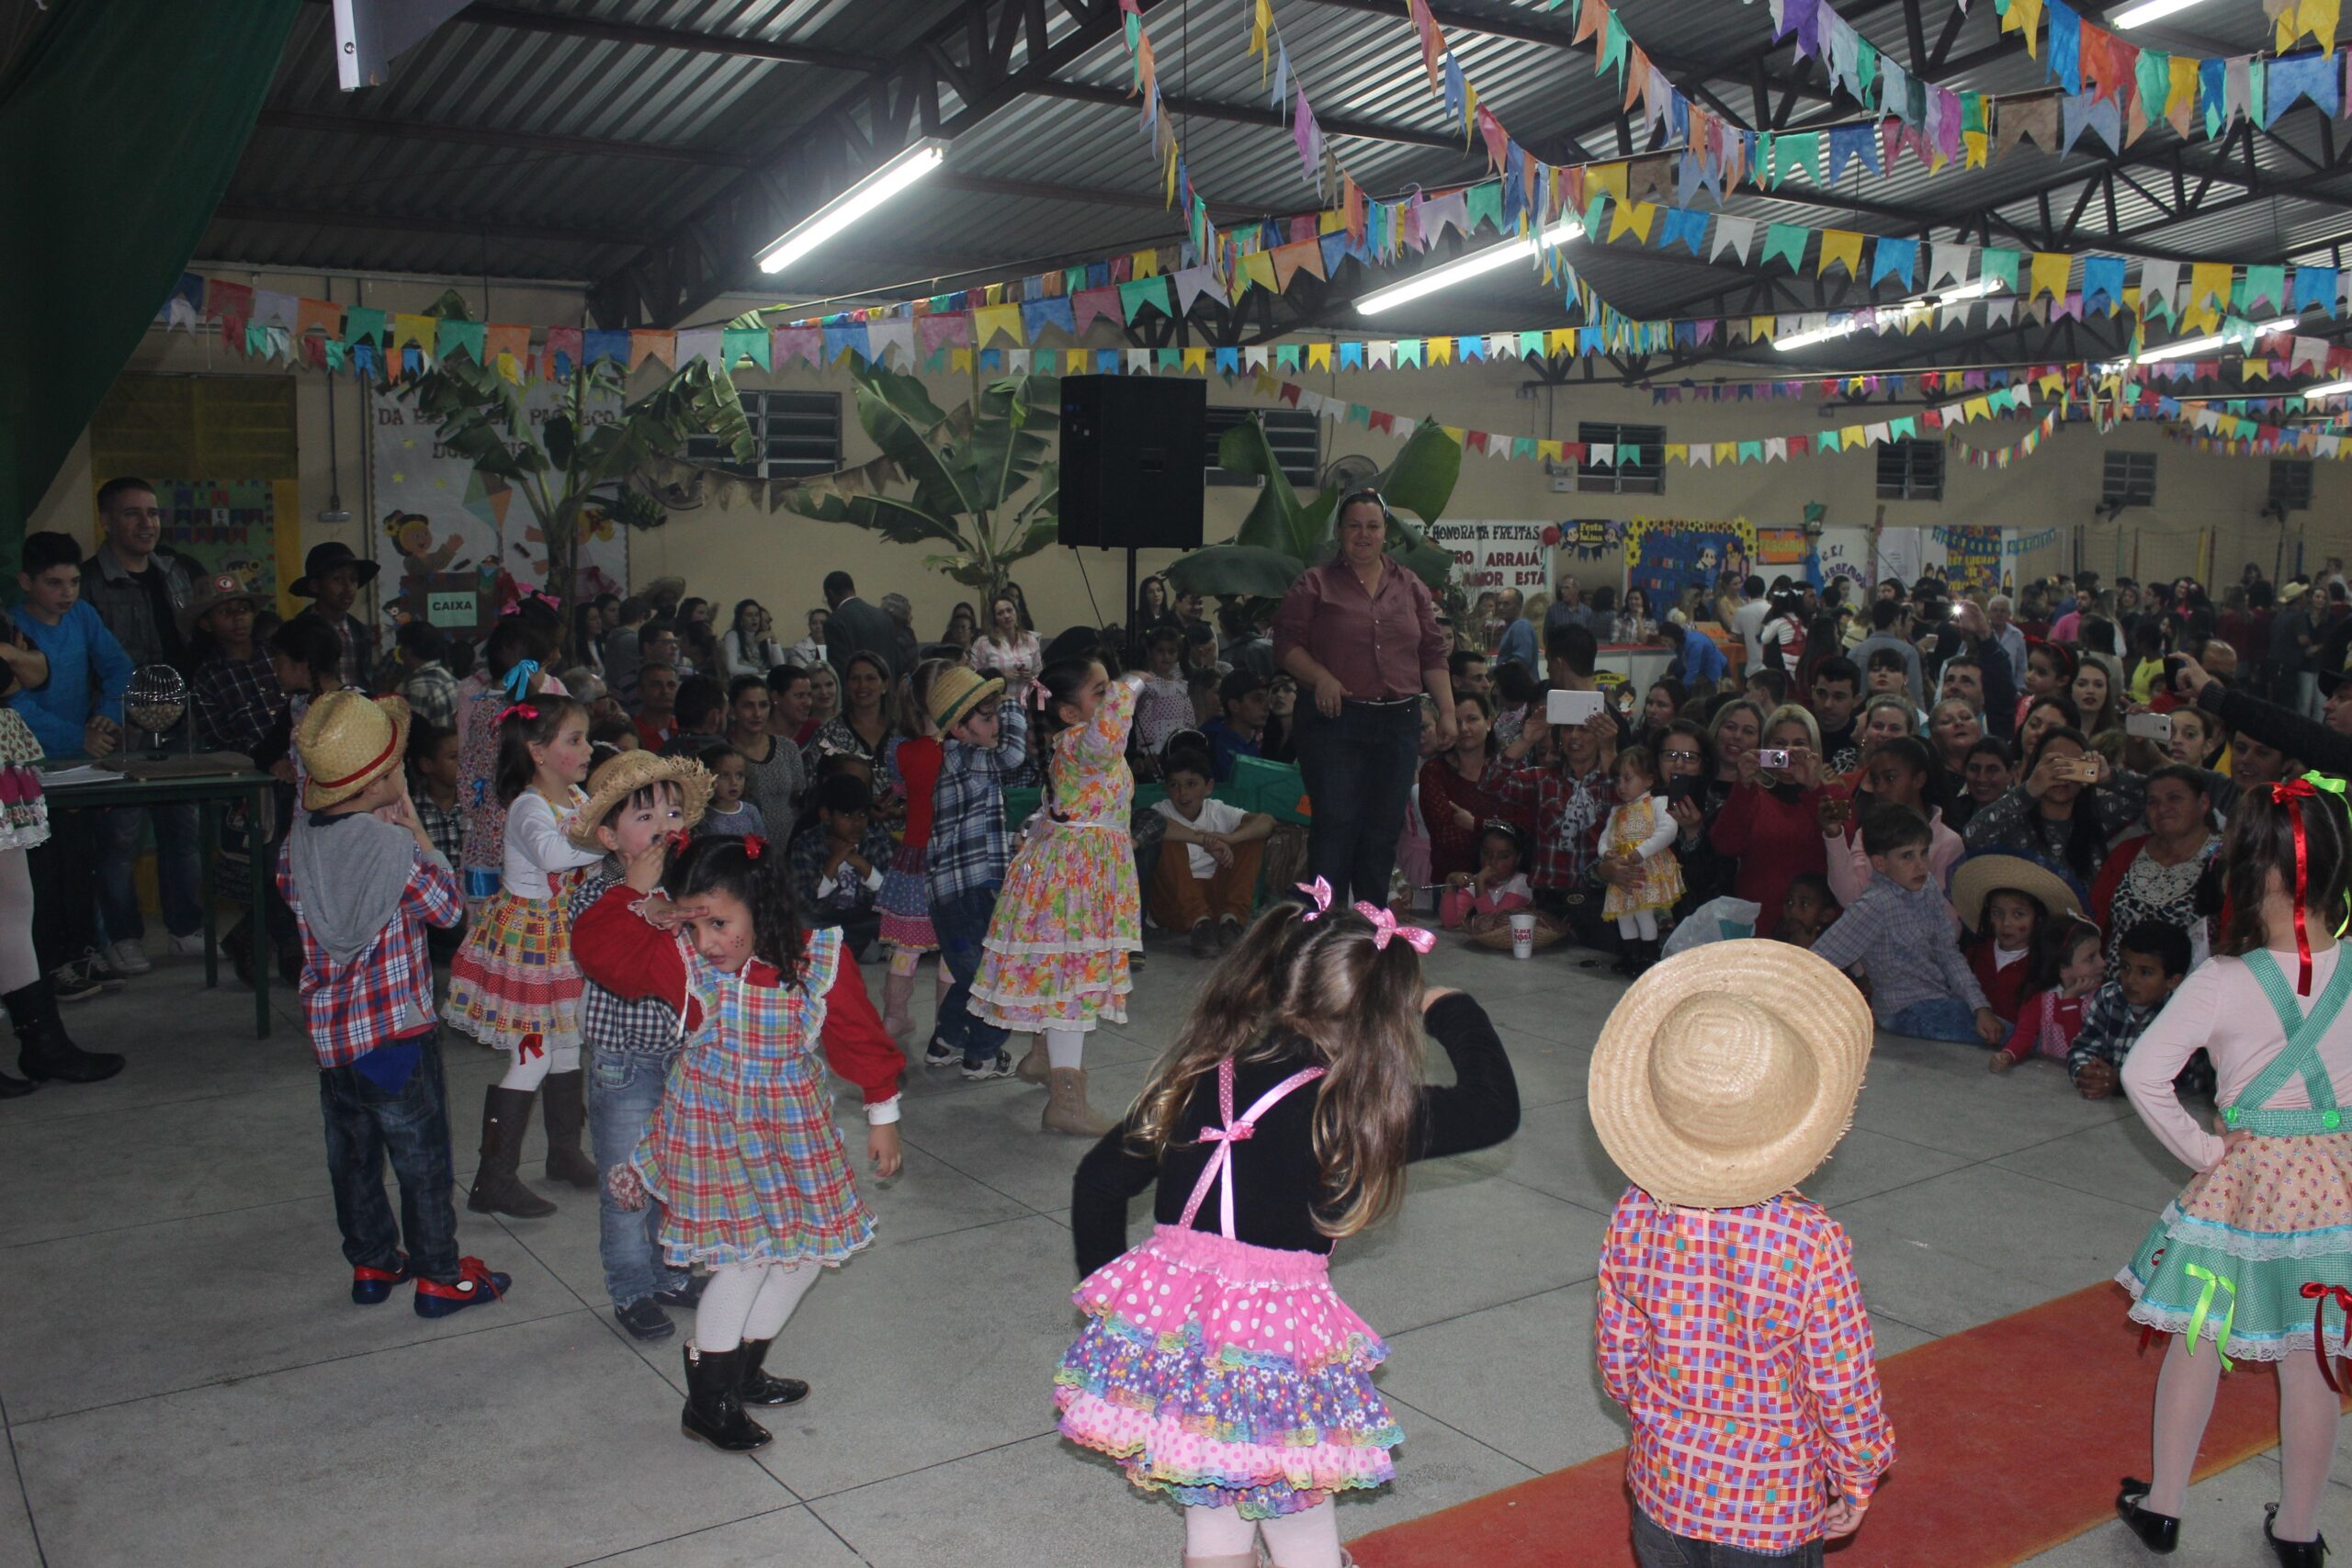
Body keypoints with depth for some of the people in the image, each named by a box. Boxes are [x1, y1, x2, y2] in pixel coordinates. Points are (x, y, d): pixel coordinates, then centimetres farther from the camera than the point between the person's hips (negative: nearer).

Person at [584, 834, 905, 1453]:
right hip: (713, 1125, -3)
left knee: (810, 1247, 10)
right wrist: (634, 892, -21)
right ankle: (706, 1401, 8)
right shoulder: (682, 960, -15)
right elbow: (601, 949, -11)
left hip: (795, 1125, 3)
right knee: (745, 1253, -8)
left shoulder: (821, 961, -16)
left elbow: (860, 1036, -5)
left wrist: (882, 1115, 2)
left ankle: (744, 1370, 30)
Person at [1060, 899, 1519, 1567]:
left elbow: (1099, 1179, 8)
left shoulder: (1196, 1079, 3)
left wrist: (1106, 1282, 21)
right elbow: (1496, 1108, 1)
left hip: (1167, 1326, 4)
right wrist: (1450, 1010, 14)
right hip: (1277, 1335, -4)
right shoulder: (1359, 1108, -9)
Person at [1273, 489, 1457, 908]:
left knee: (1383, 833, 8)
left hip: (1399, 723, 4)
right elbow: (1286, 642, -1)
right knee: (1335, 827, -7)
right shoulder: (1315, 584, 4)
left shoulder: (1411, 587, 14)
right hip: (1335, 720, -4)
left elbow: (1433, 655, 13)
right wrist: (1320, 677, -17)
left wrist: (1447, 711, 5)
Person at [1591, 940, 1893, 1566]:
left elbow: (1616, 1356, -2)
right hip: (1772, 1509, -3)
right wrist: (1855, 1485, 4)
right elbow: (1845, 1390, -14)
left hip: (1662, 1487, 3)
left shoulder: (1634, 1216, -15)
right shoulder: (1813, 1241, -25)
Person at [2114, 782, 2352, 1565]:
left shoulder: (2224, 981, -18)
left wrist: (2201, 1149, -8)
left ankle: (2162, 1505, 27)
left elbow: (2142, 1073, -21)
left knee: (2196, 1340, 14)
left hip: (2244, 1177, -3)